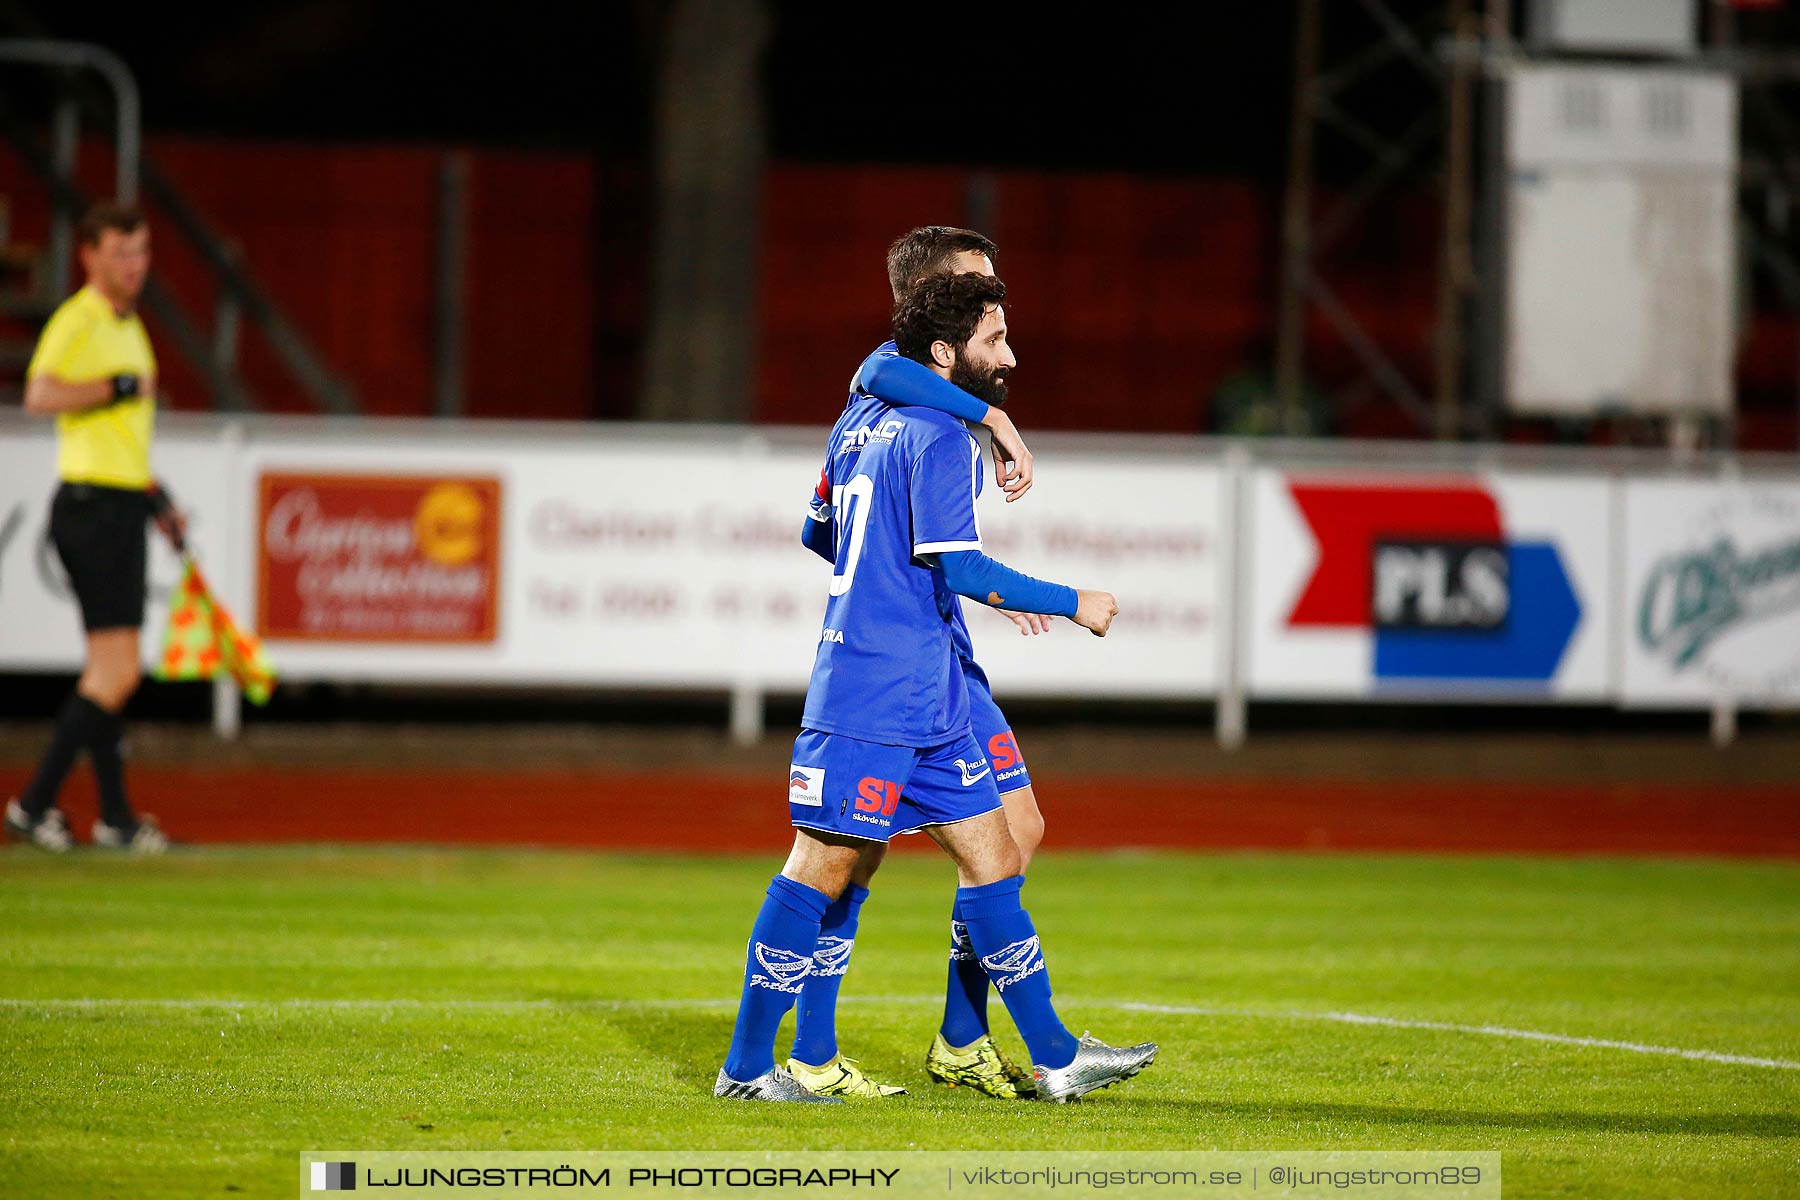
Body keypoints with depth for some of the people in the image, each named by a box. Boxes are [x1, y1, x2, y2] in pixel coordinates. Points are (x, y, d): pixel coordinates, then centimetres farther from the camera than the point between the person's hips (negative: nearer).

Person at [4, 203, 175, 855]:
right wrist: (122, 386, -21)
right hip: (90, 503, -9)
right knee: (117, 672, -12)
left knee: (108, 671, 12)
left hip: (122, 505, 9)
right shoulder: (77, 320, -12)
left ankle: (115, 815, 17)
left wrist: (154, 497, 26)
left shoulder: (129, 325, 18)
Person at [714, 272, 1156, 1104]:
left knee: (993, 860, 9)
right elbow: (959, 568, -20)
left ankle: (1055, 1059, 12)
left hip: (928, 706, 10)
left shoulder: (862, 420, 15)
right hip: (877, 700, -10)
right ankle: (747, 1067, 1)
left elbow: (818, 532, 25)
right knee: (823, 867, -5)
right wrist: (1072, 605, -9)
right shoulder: (944, 438, -13)